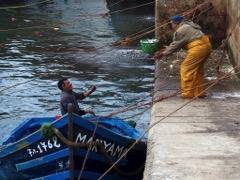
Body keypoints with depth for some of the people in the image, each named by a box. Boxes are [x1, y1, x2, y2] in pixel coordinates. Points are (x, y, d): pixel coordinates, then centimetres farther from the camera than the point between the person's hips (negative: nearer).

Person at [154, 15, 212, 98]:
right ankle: (199, 92, 25)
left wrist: (162, 53, 6)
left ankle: (187, 93, -1)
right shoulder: (186, 27, 22)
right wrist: (166, 49, 23)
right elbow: (176, 44, 25)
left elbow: (175, 46, -4)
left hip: (198, 47, -10)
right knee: (197, 70, 20)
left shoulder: (180, 31, -9)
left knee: (186, 68, -3)